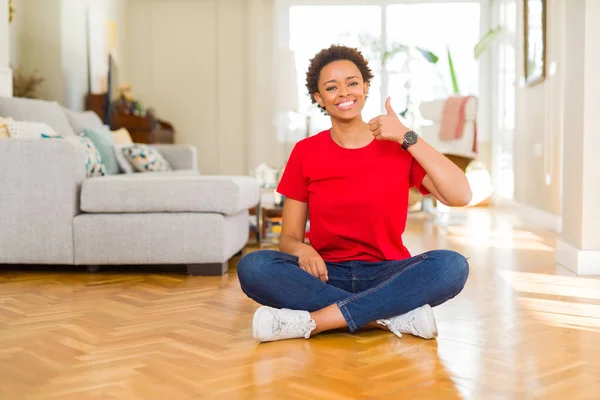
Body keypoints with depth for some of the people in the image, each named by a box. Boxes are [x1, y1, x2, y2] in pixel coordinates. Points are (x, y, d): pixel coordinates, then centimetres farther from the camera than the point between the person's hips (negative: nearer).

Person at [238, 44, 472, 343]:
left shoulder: (399, 147, 1)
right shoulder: (305, 153, 3)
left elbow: (460, 196, -14)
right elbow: (288, 236, 4)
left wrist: (407, 137, -16)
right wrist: (302, 250, -20)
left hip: (387, 276, 0)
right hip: (327, 277, 1)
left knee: (452, 265, -30)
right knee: (252, 266, -27)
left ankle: (310, 321, -30)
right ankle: (393, 317, -27)